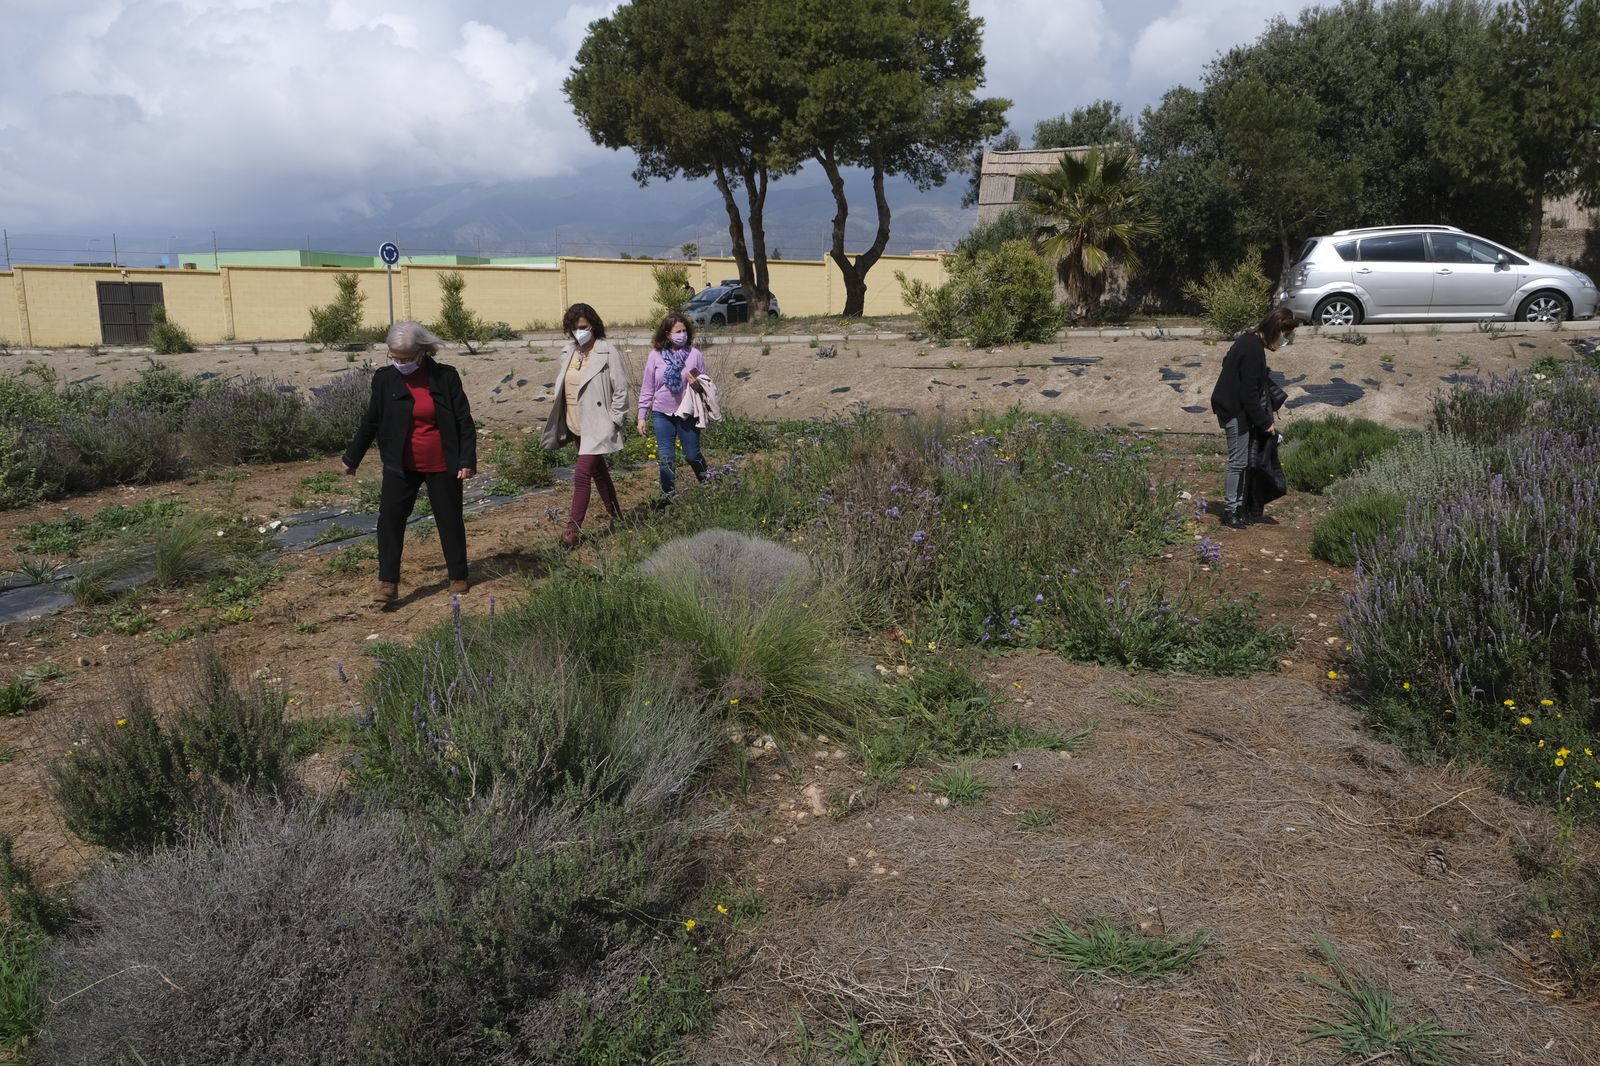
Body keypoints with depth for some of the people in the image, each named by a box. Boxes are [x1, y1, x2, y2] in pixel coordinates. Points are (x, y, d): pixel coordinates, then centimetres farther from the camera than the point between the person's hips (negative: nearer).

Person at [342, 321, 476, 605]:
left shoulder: (446, 377, -7)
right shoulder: (385, 379, -2)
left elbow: (464, 421, -5)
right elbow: (370, 422, 8)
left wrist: (467, 460, -11)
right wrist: (352, 459, 13)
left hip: (442, 465, -1)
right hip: (401, 466, 2)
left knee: (450, 521, 10)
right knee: (389, 520, -4)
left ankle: (459, 578, 25)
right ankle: (387, 583, 3)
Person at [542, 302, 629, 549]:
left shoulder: (607, 352, -12)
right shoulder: (569, 352, 7)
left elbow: (621, 390, -10)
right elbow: (563, 387, 15)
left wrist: (612, 422, -12)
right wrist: (560, 425, 11)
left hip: (596, 425, -7)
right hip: (576, 425, 7)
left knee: (582, 475, -12)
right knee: (598, 472, 17)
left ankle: (572, 531, -8)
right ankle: (616, 516, 31)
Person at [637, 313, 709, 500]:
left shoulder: (695, 354, -4)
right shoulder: (656, 355, -2)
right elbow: (647, 388, 3)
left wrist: (698, 385, -18)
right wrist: (642, 416, 2)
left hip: (688, 413, -1)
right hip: (662, 414, 1)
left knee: (692, 456, 6)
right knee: (666, 458, 5)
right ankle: (667, 496, 18)